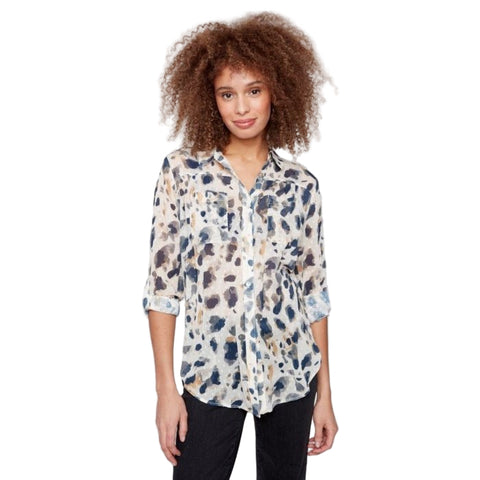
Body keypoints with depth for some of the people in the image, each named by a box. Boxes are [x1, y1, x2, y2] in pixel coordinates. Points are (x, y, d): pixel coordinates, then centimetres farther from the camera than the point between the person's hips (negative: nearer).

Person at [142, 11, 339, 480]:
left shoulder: (301, 184, 0)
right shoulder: (181, 171, -5)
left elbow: (314, 288, 4)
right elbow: (163, 283, -5)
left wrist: (324, 392, 5)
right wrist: (165, 387, -7)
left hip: (291, 374, 2)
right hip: (209, 375, -2)